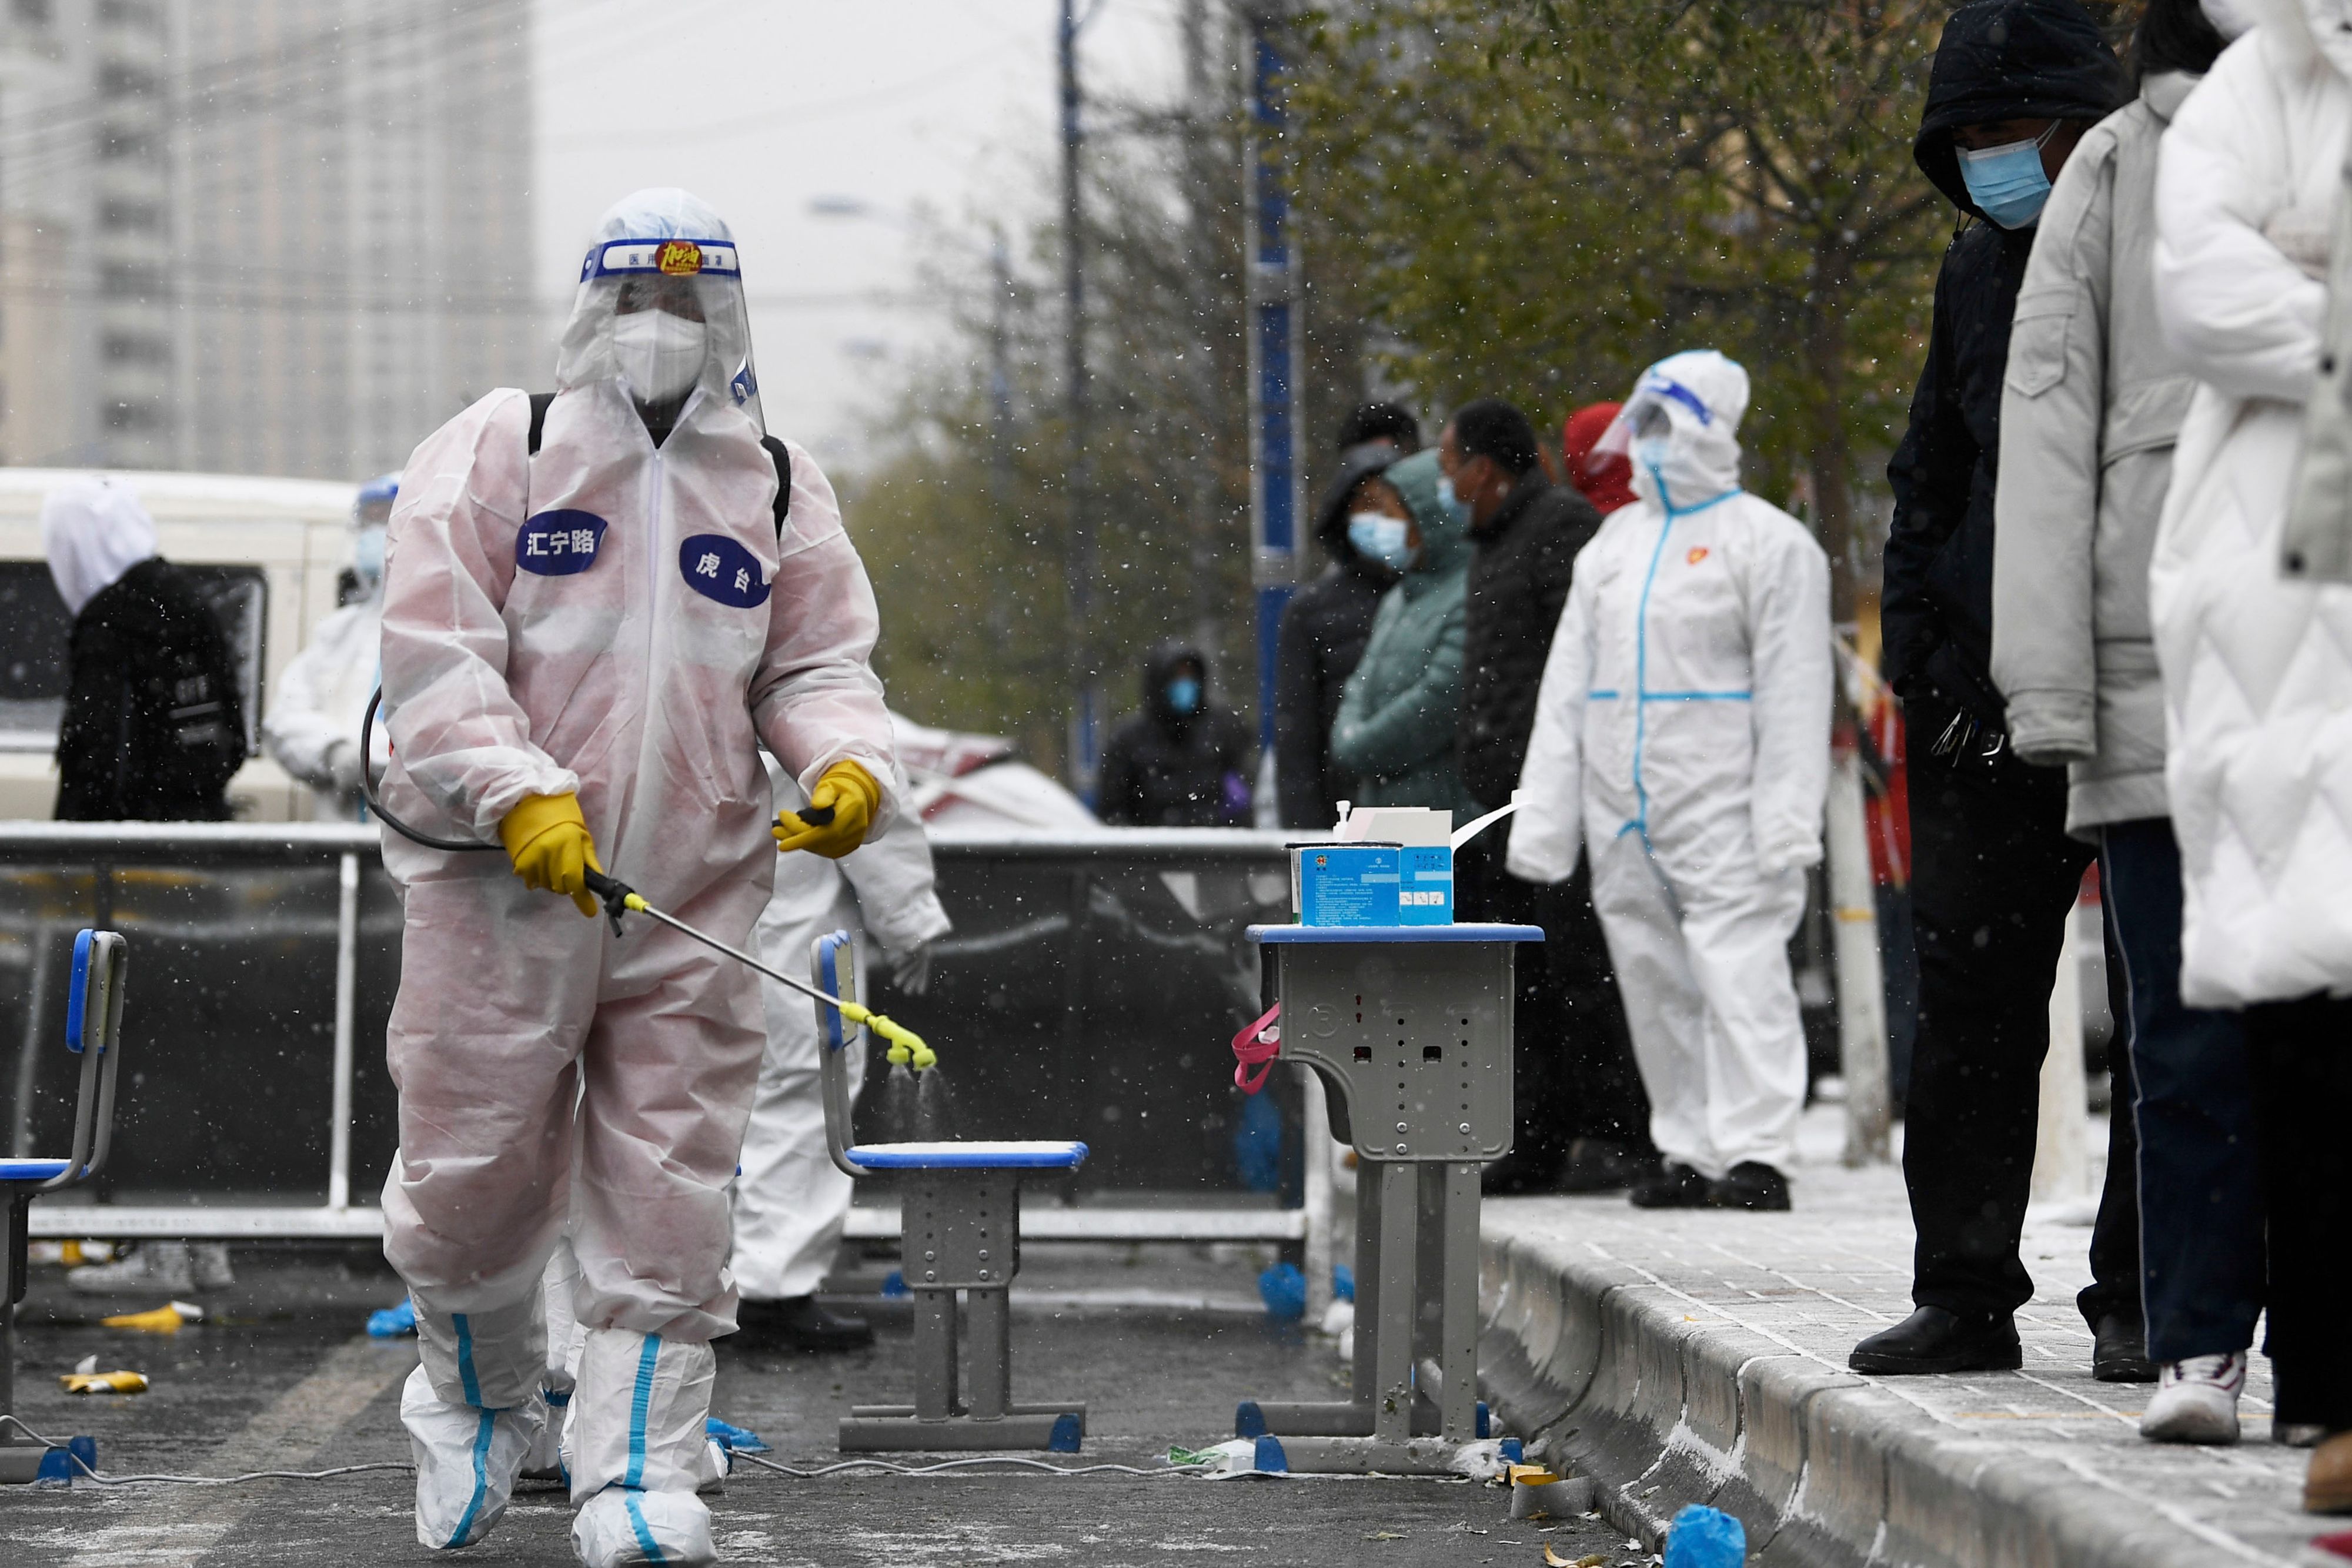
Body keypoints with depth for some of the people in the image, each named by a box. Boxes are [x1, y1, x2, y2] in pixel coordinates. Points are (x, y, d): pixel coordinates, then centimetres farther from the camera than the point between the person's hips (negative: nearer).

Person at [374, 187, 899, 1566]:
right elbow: (433, 650, -7)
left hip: (695, 902, 2)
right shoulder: (497, 453, 1)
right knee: (475, 1171, 2)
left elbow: (816, 664, 13)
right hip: (502, 884, -2)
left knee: (667, 1202, -1)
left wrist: (849, 766, -10)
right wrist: (518, 793, -20)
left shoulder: (780, 484, 12)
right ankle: (480, 1402, 30)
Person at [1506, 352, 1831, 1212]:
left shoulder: (1767, 542, 0)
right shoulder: (1612, 545, 19)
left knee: (1738, 972, -14)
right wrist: (1543, 815, 11)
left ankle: (1757, 1152, -19)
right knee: (1654, 981, 7)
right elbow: (1567, 688, 18)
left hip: (1720, 811, -7)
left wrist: (1785, 815, -16)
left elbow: (1793, 690, -7)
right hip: (1620, 817, 7)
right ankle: (1689, 1153, 12)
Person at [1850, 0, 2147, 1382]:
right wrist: (1917, 649, 13)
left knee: (2164, 1000, -1)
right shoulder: (1980, 269, 16)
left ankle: (2147, 1305, 4)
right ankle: (1967, 1295, 10)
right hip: (1997, 692, 6)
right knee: (1971, 999, 4)